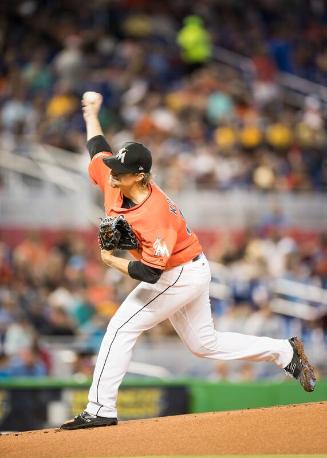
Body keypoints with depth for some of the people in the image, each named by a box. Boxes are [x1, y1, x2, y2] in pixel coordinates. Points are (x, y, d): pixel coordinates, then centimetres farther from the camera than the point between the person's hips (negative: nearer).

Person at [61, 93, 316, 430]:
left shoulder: (154, 215, -34)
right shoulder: (115, 183, -10)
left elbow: (150, 272, -35)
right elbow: (98, 150, 11)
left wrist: (113, 261, -23)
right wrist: (91, 115, 19)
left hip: (182, 276, -10)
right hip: (187, 273, 10)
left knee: (121, 328, -13)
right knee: (205, 344, 18)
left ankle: (100, 409, -10)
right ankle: (287, 353, 28)